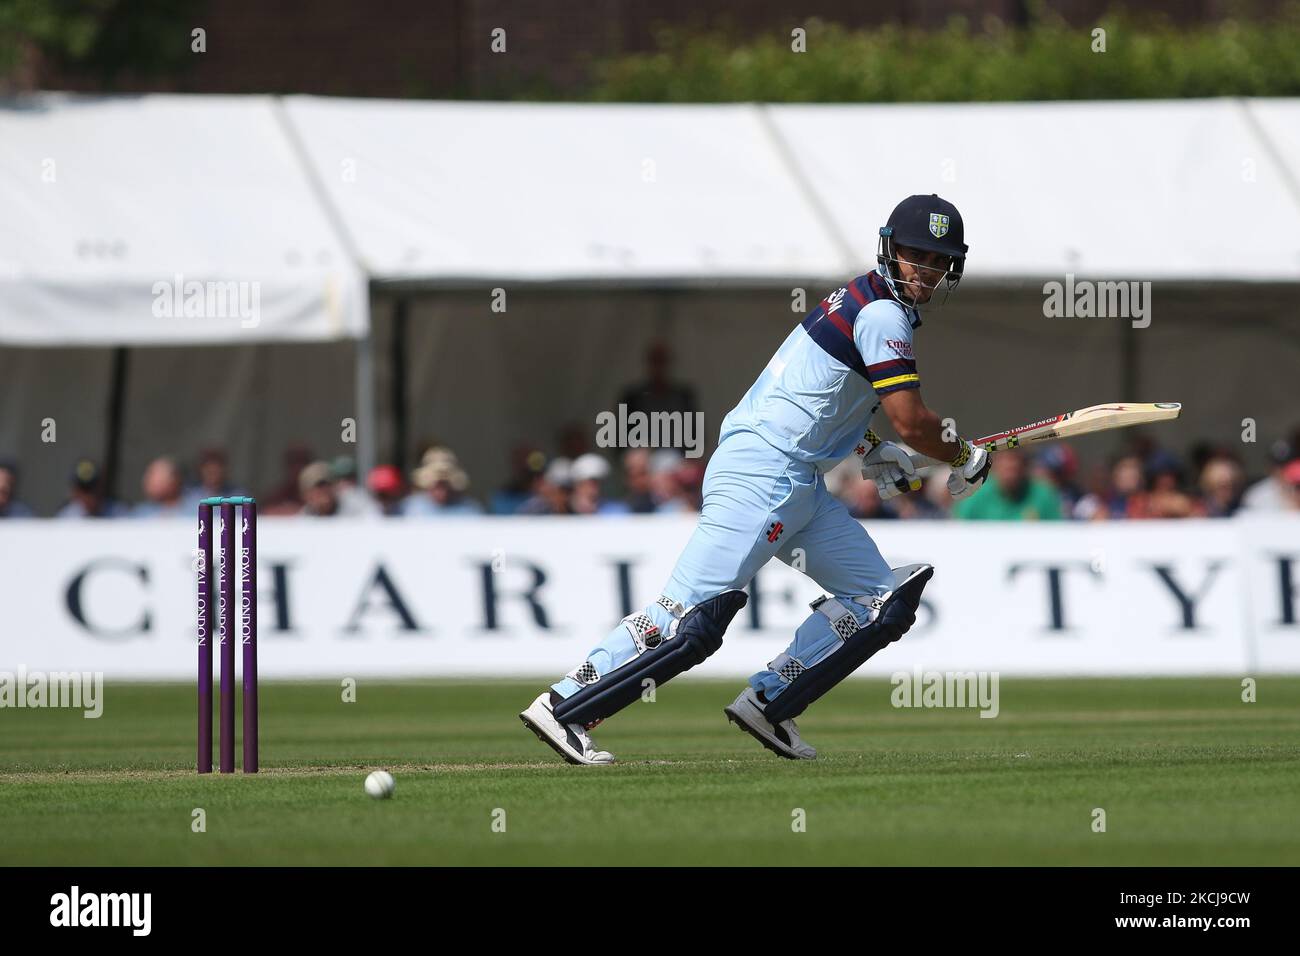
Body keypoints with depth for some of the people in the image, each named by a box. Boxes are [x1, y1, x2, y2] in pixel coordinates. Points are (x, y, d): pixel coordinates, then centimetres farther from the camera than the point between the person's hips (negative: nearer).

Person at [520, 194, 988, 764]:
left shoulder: (862, 300, 18)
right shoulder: (884, 314, -12)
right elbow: (910, 421, -16)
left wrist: (868, 450, 22)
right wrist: (965, 459, 2)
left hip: (800, 483, 10)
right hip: (764, 475, -10)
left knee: (881, 599, 8)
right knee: (693, 612, -16)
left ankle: (769, 703, 6)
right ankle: (564, 707, -13)